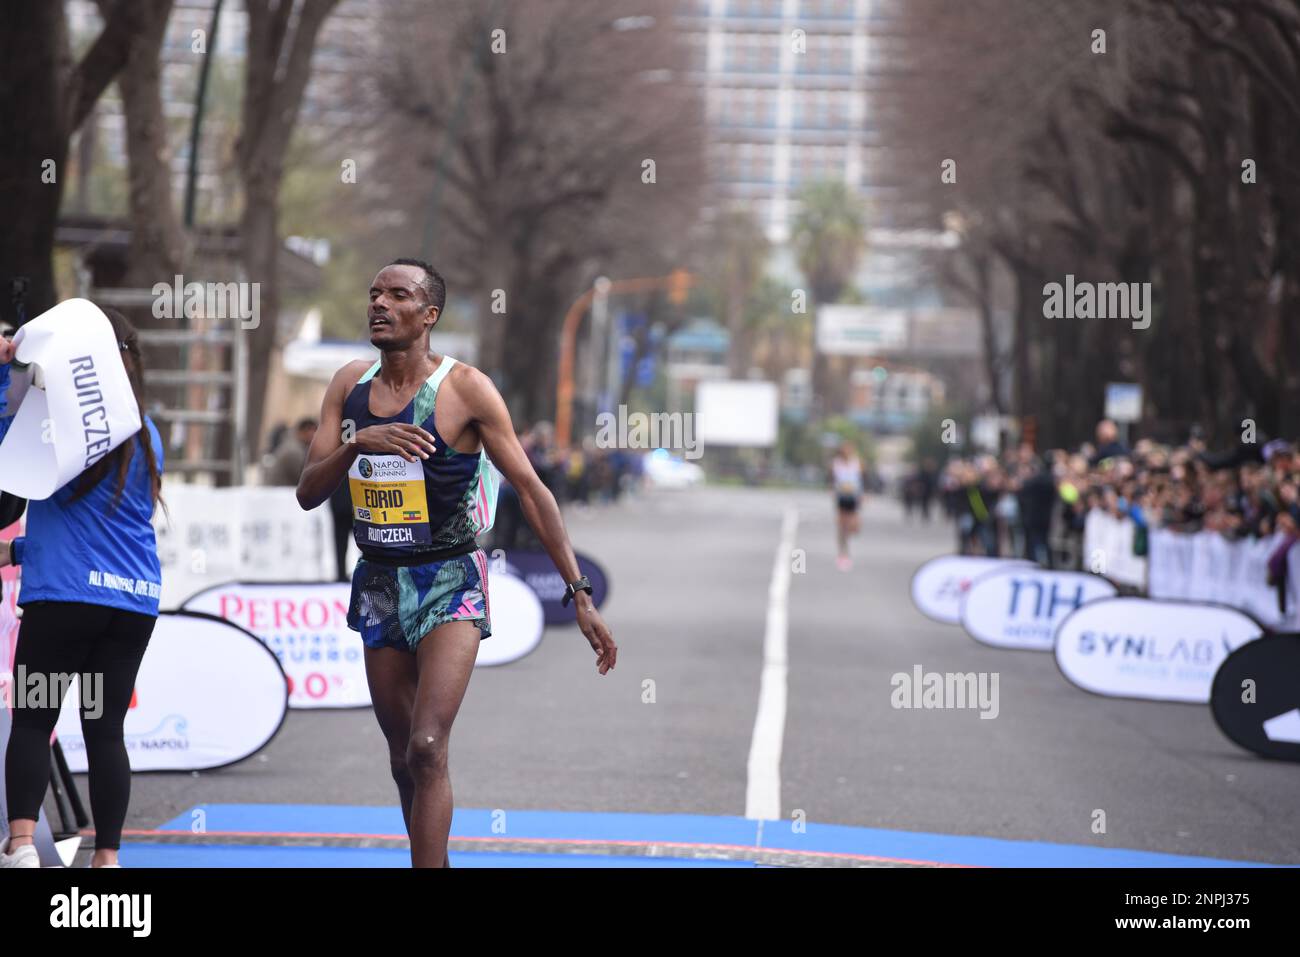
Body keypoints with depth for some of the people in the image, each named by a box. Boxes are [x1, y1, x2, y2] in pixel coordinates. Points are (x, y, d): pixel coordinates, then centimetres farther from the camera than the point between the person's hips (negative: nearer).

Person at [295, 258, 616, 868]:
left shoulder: (465, 389, -11)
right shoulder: (349, 385, 3)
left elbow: (531, 490, -9)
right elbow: (308, 493, -1)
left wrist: (579, 594, -12)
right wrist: (357, 443, -21)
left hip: (450, 583, -5)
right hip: (379, 584, 5)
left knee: (427, 749, -19)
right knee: (403, 760, 12)